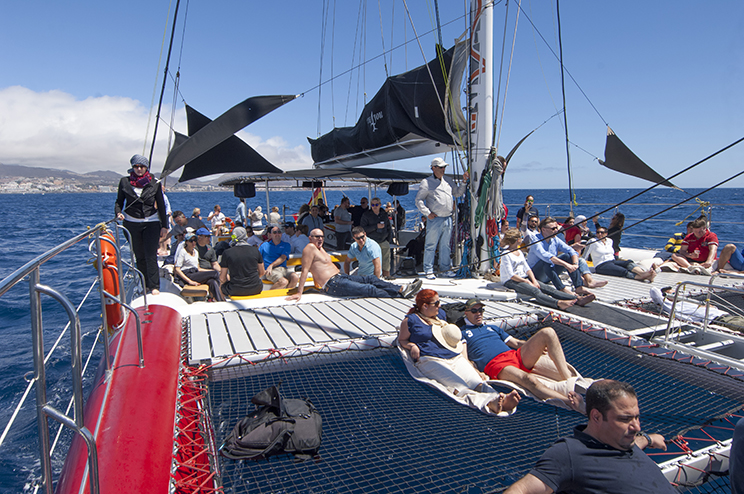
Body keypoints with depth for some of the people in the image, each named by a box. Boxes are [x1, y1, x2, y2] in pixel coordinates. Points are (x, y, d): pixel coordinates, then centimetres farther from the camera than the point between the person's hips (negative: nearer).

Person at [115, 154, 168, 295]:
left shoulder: (154, 183, 1)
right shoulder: (124, 182, 3)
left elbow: (161, 205, 5)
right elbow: (119, 201, 8)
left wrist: (164, 226, 3)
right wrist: (118, 213, -14)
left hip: (151, 223, -2)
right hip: (131, 223, 2)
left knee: (151, 256, -7)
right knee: (139, 256, 9)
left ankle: (154, 286, -2)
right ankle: (145, 285, 19)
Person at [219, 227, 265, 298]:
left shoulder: (227, 253, -6)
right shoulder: (255, 250, 0)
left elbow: (222, 279, -1)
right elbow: (261, 273, 9)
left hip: (236, 291, -1)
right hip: (255, 289, 1)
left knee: (222, 285, 29)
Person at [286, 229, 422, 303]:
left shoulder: (320, 248, 20)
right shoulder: (310, 248, -9)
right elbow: (305, 270, -15)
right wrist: (299, 293, -20)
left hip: (339, 277, 10)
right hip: (332, 284, -10)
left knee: (370, 279, -2)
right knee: (369, 289, -16)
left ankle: (402, 289, -10)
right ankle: (401, 294, -18)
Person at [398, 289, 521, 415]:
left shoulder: (441, 313, 25)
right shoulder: (410, 320, 7)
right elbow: (401, 340, 14)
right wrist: (412, 346, -6)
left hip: (456, 358, 6)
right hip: (430, 360, -6)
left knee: (477, 382, -25)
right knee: (459, 385, -33)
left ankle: (500, 400, -50)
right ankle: (489, 403, -57)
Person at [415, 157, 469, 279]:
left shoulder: (447, 181, 17)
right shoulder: (426, 182, -2)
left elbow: (457, 193, 24)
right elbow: (418, 200, -4)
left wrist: (464, 182, 11)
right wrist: (428, 213, -11)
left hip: (448, 219, 6)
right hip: (435, 219, -6)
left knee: (445, 245, 12)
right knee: (431, 245, -1)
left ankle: (445, 269, 23)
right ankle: (428, 270, 7)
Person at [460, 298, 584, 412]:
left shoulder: (493, 328, 35)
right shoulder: (462, 333, 17)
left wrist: (538, 345, 9)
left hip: (516, 355, 7)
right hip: (495, 365, -6)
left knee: (548, 332, -14)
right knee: (527, 378, -39)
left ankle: (569, 381, -23)